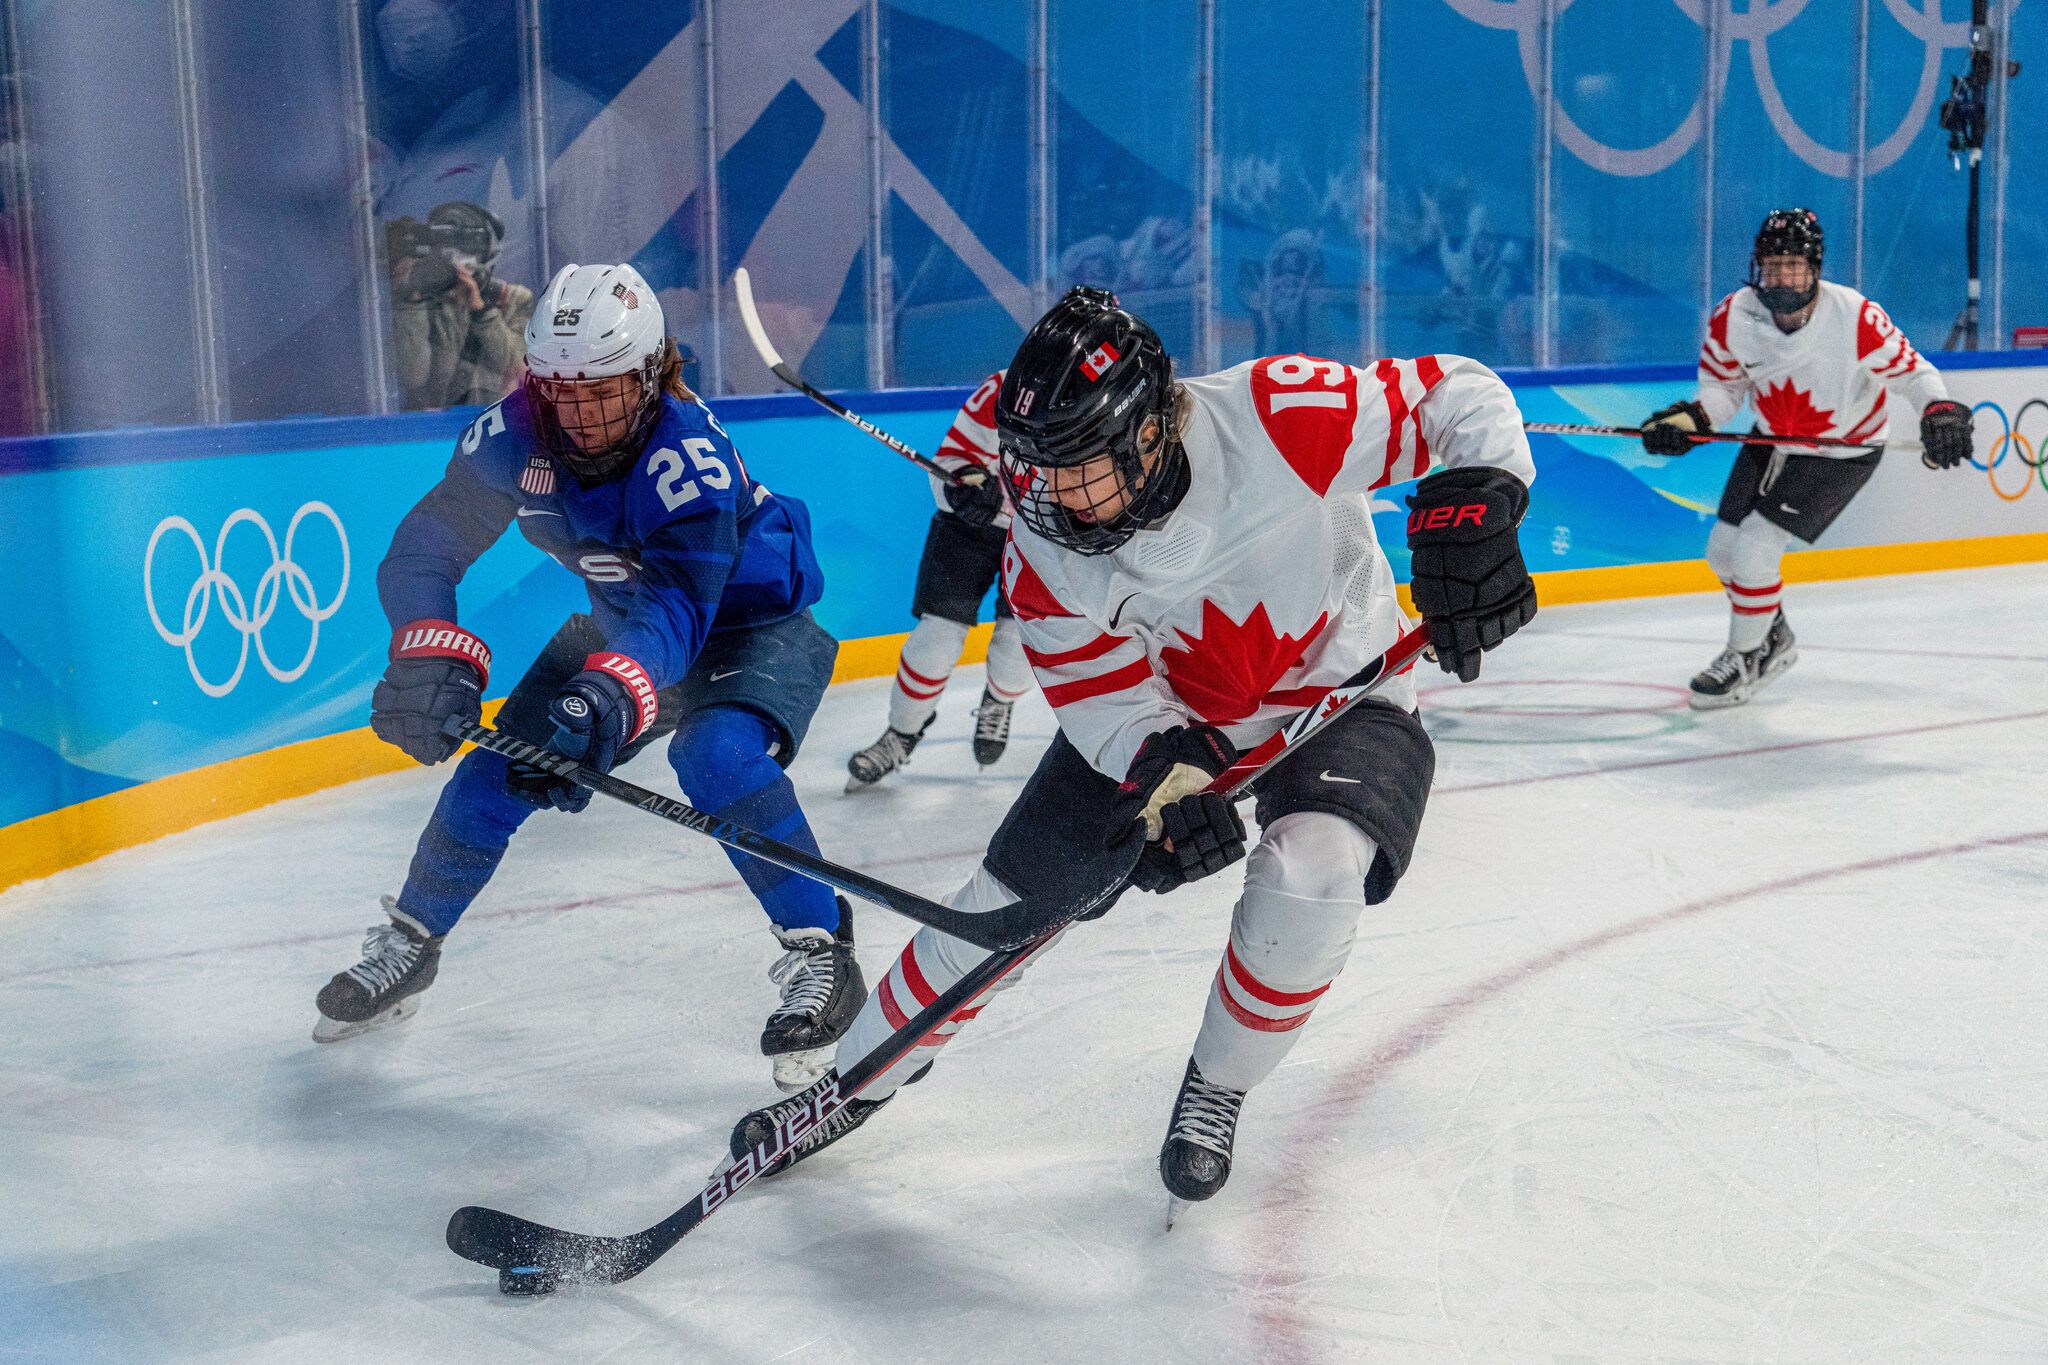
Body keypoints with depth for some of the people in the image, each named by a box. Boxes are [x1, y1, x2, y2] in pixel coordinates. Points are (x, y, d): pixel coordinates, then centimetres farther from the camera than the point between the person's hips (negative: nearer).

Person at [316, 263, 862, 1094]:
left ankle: (821, 955, -24)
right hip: (626, 620, 6)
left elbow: (680, 602, -47)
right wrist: (430, 656, -39)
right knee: (503, 760, 1)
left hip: (753, 621, -6)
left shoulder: (687, 450, -36)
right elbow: (426, 545, -20)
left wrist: (608, 696, -64)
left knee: (719, 753, -34)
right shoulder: (516, 435, -20)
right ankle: (410, 944, 24)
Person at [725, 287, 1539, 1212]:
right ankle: (859, 1077, 27)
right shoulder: (1044, 543, -22)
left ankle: (1216, 1090, -3)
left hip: (1335, 687, -2)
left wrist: (1471, 507, -41)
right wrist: (1165, 775, -34)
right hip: (1161, 710, 3)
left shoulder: (1278, 420, -33)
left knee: (1309, 869, -32)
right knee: (1003, 902, 2)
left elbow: (1459, 395, -24)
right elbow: (1101, 692, -15)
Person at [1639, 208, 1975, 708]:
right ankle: (1773, 638, 36)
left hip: (1842, 451, -5)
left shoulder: (1856, 318, -30)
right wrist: (1690, 417, -24)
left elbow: (1910, 369, -18)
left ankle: (1745, 660, 8)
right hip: (1772, 440, 6)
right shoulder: (1733, 316, -18)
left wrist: (1941, 411, -35)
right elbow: (1724, 385, -5)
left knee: (1755, 546, -15)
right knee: (1723, 549, 8)